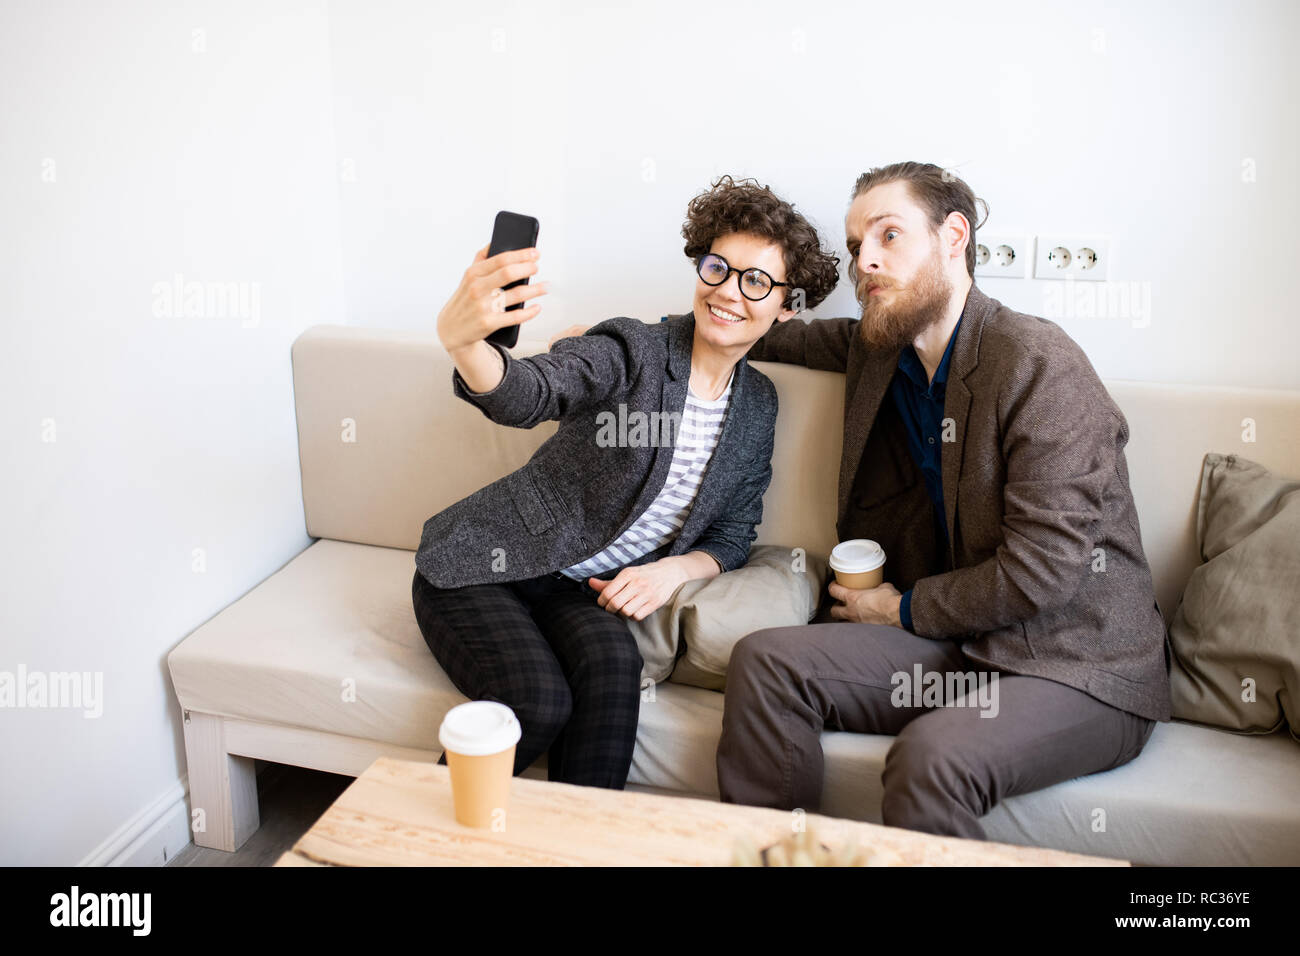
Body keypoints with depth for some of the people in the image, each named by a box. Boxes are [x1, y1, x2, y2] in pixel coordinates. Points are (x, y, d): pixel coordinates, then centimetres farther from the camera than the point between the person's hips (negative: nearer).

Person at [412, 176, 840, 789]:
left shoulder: (757, 404, 6)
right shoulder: (633, 351, -11)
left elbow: (731, 537, 9)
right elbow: (528, 392, -30)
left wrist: (674, 570, -13)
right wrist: (462, 340, -53)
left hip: (585, 593, 4)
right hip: (484, 570, -3)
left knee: (612, 659, -30)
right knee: (537, 703, -28)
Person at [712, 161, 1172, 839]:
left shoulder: (1038, 361, -16)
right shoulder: (874, 350, 7)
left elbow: (1042, 567, -20)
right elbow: (788, 338, 29)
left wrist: (905, 609, -7)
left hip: (1082, 663, -6)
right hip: (957, 644, 7)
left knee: (929, 757, -34)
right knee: (763, 660, -11)